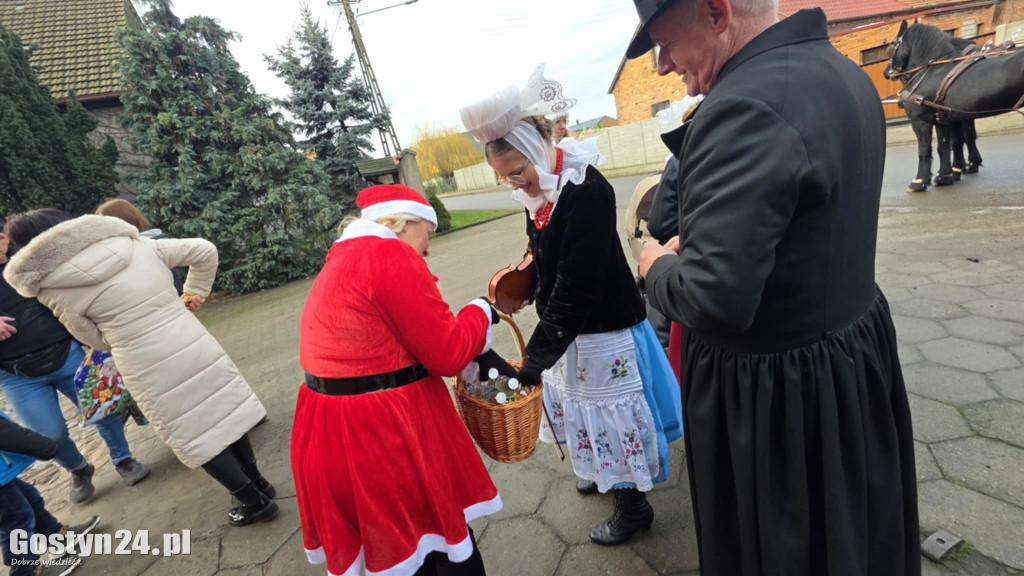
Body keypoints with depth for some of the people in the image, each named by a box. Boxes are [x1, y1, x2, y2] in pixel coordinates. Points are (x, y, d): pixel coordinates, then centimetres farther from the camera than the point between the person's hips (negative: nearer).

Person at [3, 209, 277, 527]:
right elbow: (205, 250, 7)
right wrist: (196, 291, 19)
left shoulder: (55, 288, -3)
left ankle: (255, 501, 22)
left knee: (194, 436, 12)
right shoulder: (139, 245, 3)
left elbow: (96, 340, 7)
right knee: (224, 413, 19)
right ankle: (257, 482, 33)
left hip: (149, 370, -3)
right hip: (196, 347, 4)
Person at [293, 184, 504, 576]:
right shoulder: (392, 257, -20)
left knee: (393, 535, 27)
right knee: (440, 525, 14)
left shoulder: (345, 259, 12)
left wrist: (477, 350, 9)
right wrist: (482, 311, -1)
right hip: (386, 431, -9)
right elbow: (449, 353, -19)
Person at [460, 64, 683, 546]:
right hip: (571, 325, 8)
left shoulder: (586, 191, -26)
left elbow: (577, 288, -29)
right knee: (585, 405, 24)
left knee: (610, 413, 9)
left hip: (605, 328, -8)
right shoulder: (541, 190, 0)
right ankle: (602, 471, 52)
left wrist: (536, 359, -28)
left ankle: (633, 506, 35)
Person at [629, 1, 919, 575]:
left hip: (775, 388, -9)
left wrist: (659, 265, -13)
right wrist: (698, 239, 7)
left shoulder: (745, 106, -29)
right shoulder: (842, 70, 4)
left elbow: (713, 300, -34)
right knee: (860, 529, 33)